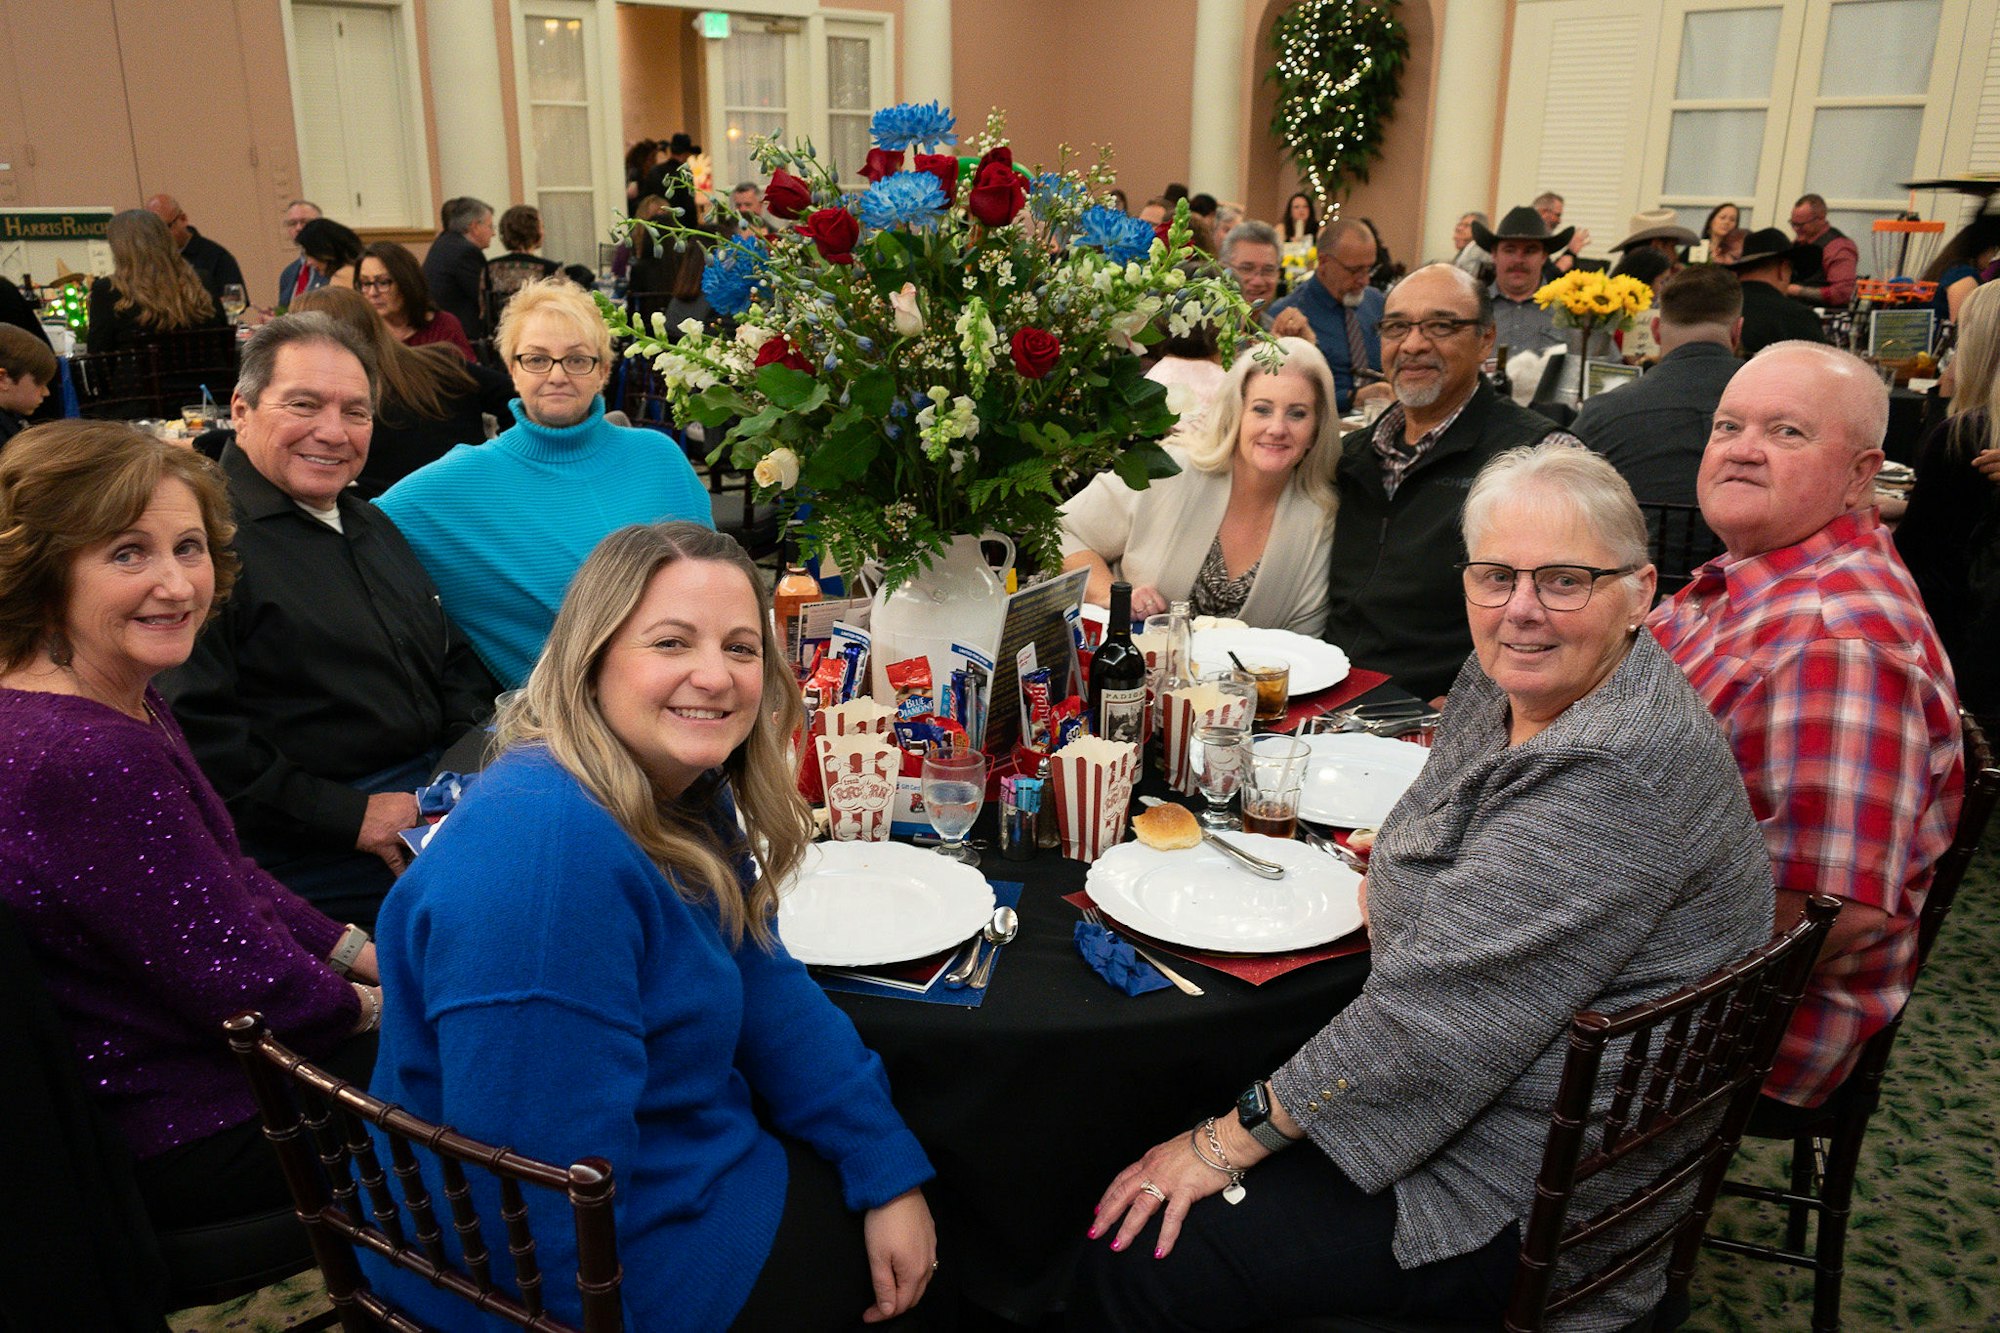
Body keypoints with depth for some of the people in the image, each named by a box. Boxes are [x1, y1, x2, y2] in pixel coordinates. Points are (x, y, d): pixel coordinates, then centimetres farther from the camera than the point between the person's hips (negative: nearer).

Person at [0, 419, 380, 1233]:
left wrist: (361, 953, 5)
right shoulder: (93, 760, -32)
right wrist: (369, 1003, -9)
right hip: (181, 1142, -9)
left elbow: (230, 881, 10)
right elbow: (255, 993, -26)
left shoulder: (123, 702, 0)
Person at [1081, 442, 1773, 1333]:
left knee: (1139, 1261, -12)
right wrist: (1395, 868, 0)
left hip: (1524, 1196, -9)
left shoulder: (1626, 771, -29)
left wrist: (1233, 1140, -23)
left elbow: (1448, 1005, -30)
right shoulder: (1504, 683, 1)